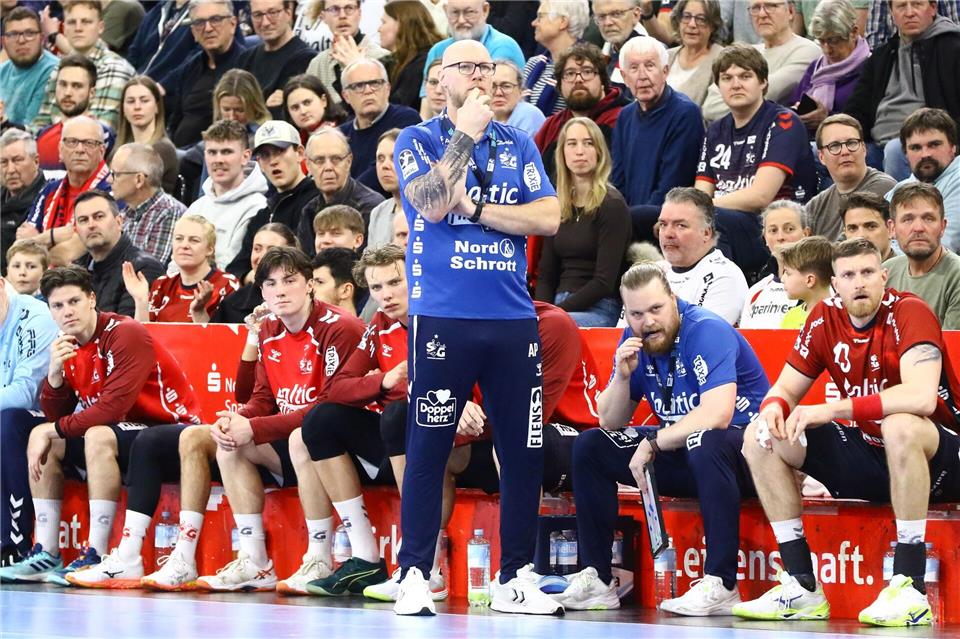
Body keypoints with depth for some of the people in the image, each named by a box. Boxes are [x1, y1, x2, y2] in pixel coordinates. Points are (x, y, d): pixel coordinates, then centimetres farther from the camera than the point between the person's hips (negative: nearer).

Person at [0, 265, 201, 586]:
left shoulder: (126, 334, -19)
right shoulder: (67, 346, 5)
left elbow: (114, 406, -27)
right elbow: (55, 416, 4)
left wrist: (55, 430, -19)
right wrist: (55, 374, -14)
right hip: (120, 431, 9)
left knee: (98, 436, -34)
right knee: (40, 436, 1)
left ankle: (96, 557, -33)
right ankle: (46, 555, -3)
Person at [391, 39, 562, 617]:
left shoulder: (518, 144, 13)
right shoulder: (418, 140, 5)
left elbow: (549, 218, 1)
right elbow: (431, 202, -13)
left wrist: (474, 207, -7)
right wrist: (465, 135, -9)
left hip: (513, 318, 3)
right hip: (442, 317, -3)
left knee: (524, 450, 2)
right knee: (429, 447, -4)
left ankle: (516, 578, 10)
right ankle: (415, 575, 1)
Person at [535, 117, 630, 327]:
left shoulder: (612, 205, -3)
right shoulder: (557, 207, 16)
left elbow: (604, 281, -10)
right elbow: (546, 274, 13)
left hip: (599, 310, -5)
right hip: (560, 304, 5)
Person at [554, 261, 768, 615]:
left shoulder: (707, 331, -20)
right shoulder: (634, 342, 3)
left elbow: (717, 414, -32)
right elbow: (610, 423, 6)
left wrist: (653, 443, -24)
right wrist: (622, 376, -13)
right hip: (683, 454, 8)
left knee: (706, 442, -41)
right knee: (590, 447, 2)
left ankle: (721, 586, -36)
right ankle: (596, 580, -1)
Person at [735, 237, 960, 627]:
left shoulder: (909, 313, -18)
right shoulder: (824, 320, 0)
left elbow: (922, 398, -34)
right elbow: (787, 388, 9)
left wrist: (832, 410, -35)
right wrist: (774, 407, -18)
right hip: (864, 458, 7)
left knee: (901, 426, -40)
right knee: (760, 437, -5)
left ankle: (910, 588, -35)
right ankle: (802, 587, -10)